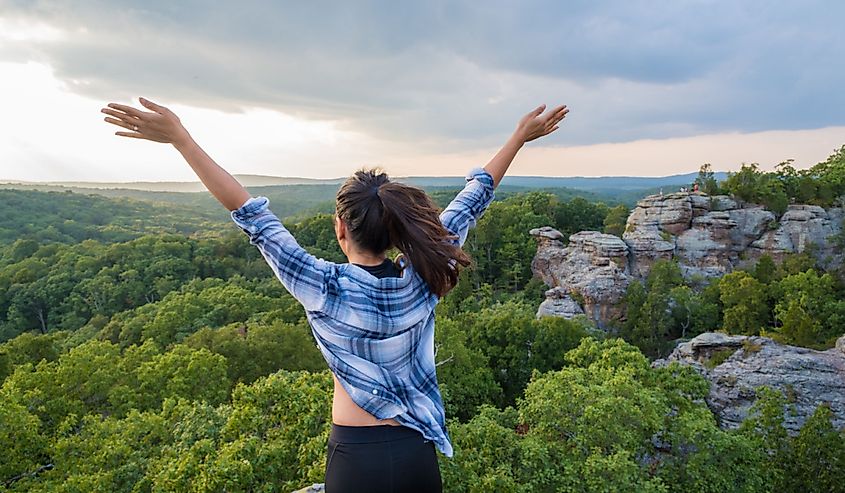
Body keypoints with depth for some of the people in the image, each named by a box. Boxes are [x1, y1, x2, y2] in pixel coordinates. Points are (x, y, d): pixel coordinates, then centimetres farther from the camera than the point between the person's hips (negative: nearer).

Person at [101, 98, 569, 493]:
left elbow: (253, 217, -17)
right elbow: (472, 200, -1)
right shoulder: (422, 280, -10)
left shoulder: (326, 289, -18)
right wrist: (521, 135, 11)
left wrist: (179, 138, -12)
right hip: (418, 454, 3)